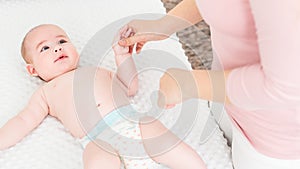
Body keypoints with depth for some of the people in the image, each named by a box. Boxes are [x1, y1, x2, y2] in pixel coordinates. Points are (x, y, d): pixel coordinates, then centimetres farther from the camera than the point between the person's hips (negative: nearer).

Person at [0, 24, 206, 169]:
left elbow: (130, 87, 33)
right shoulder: (46, 92, 26)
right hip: (98, 142, -3)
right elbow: (23, 122, 19)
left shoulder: (97, 71, 34)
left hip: (136, 122, 4)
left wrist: (122, 55, 27)